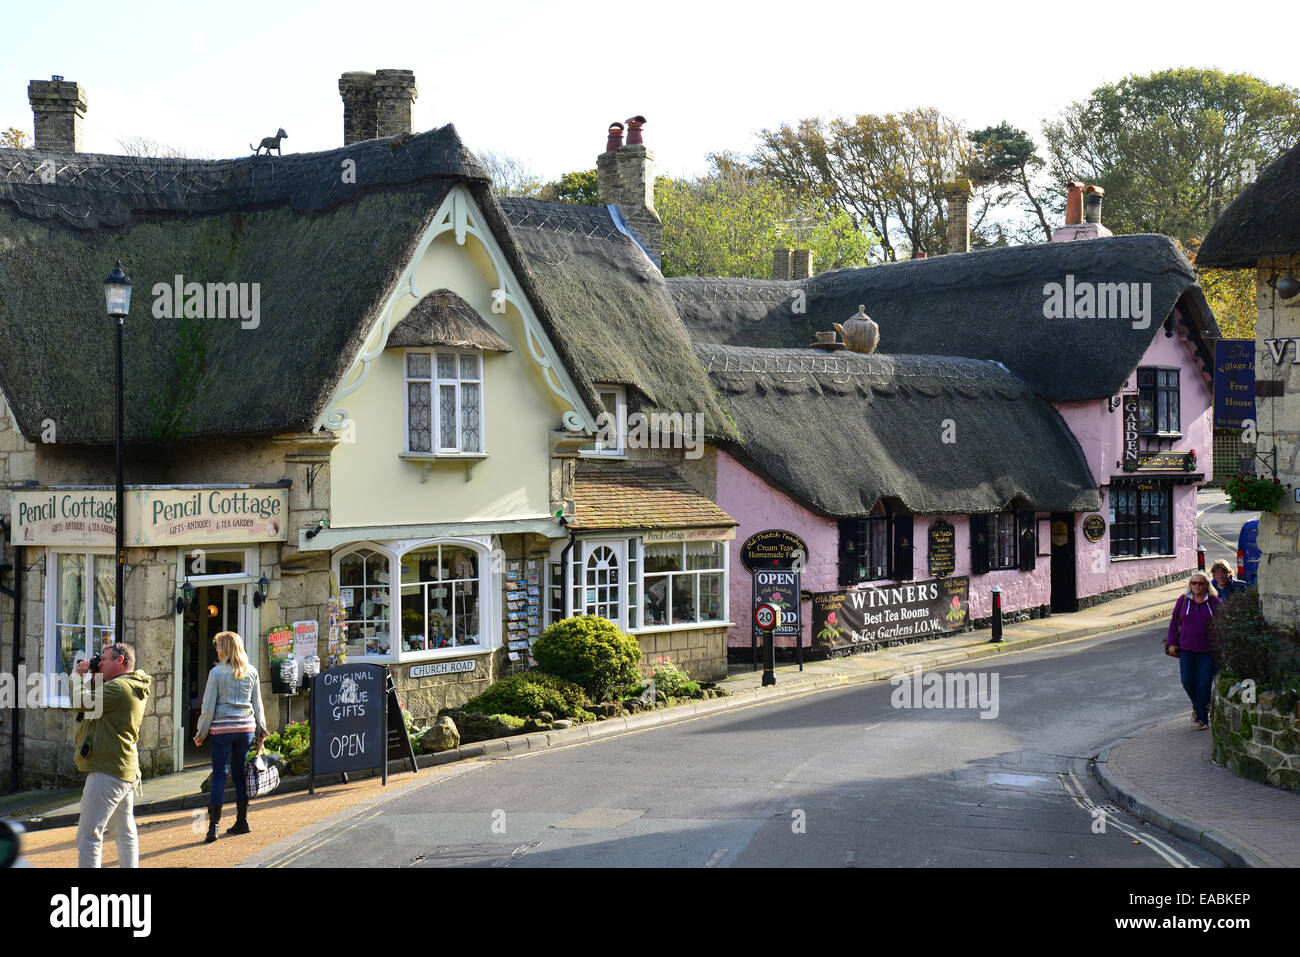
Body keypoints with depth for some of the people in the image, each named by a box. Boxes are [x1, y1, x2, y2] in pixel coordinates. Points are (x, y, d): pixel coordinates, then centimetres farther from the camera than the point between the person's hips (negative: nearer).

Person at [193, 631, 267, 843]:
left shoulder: (216, 673, -5)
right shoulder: (251, 672, 6)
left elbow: (208, 706, -4)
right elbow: (257, 704, 10)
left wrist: (201, 732, 5)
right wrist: (261, 729, 19)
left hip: (222, 728, -4)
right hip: (246, 727, 4)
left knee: (219, 774, -2)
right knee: (240, 773, 12)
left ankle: (213, 824, -9)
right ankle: (242, 821, 15)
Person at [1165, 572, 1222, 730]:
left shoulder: (1214, 602, -1)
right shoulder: (1183, 600, 3)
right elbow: (1174, 622, 10)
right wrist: (1172, 643, 6)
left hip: (1207, 650, -2)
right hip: (1186, 648, 2)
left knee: (1204, 684, -4)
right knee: (1187, 681, -2)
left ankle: (1202, 719, 6)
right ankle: (1196, 705, 28)